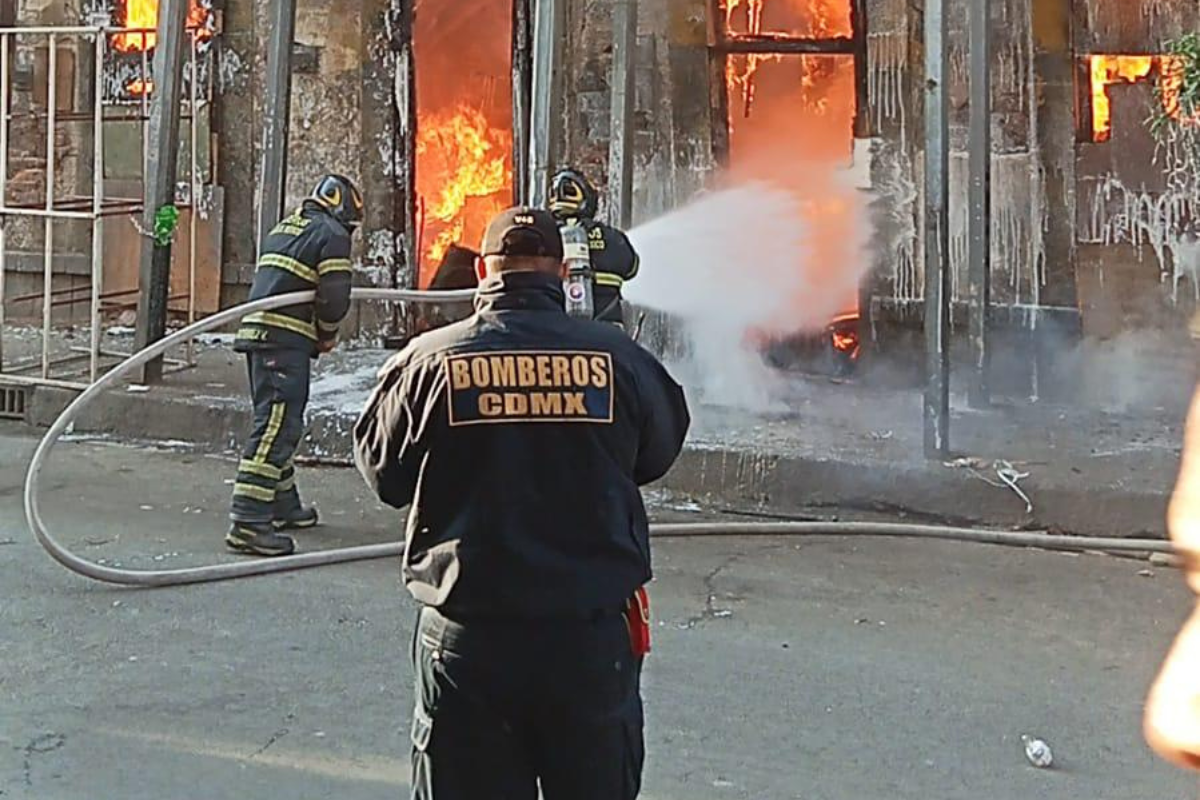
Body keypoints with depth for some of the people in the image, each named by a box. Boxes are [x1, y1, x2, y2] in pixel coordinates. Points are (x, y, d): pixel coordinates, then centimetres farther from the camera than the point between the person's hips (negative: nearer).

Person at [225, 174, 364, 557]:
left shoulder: (282, 228, 24)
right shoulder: (331, 234, -3)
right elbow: (335, 298, -11)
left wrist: (316, 333, 20)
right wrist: (327, 335, 7)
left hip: (257, 330, 9)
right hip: (286, 339, -9)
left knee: (280, 423, 20)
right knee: (276, 427, -13)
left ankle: (284, 507, 30)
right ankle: (248, 522, -18)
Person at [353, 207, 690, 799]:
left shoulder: (428, 360, -8)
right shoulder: (616, 357, -7)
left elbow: (384, 475, 4)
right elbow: (658, 455, 11)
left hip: (464, 638, 0)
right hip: (592, 633, 1)